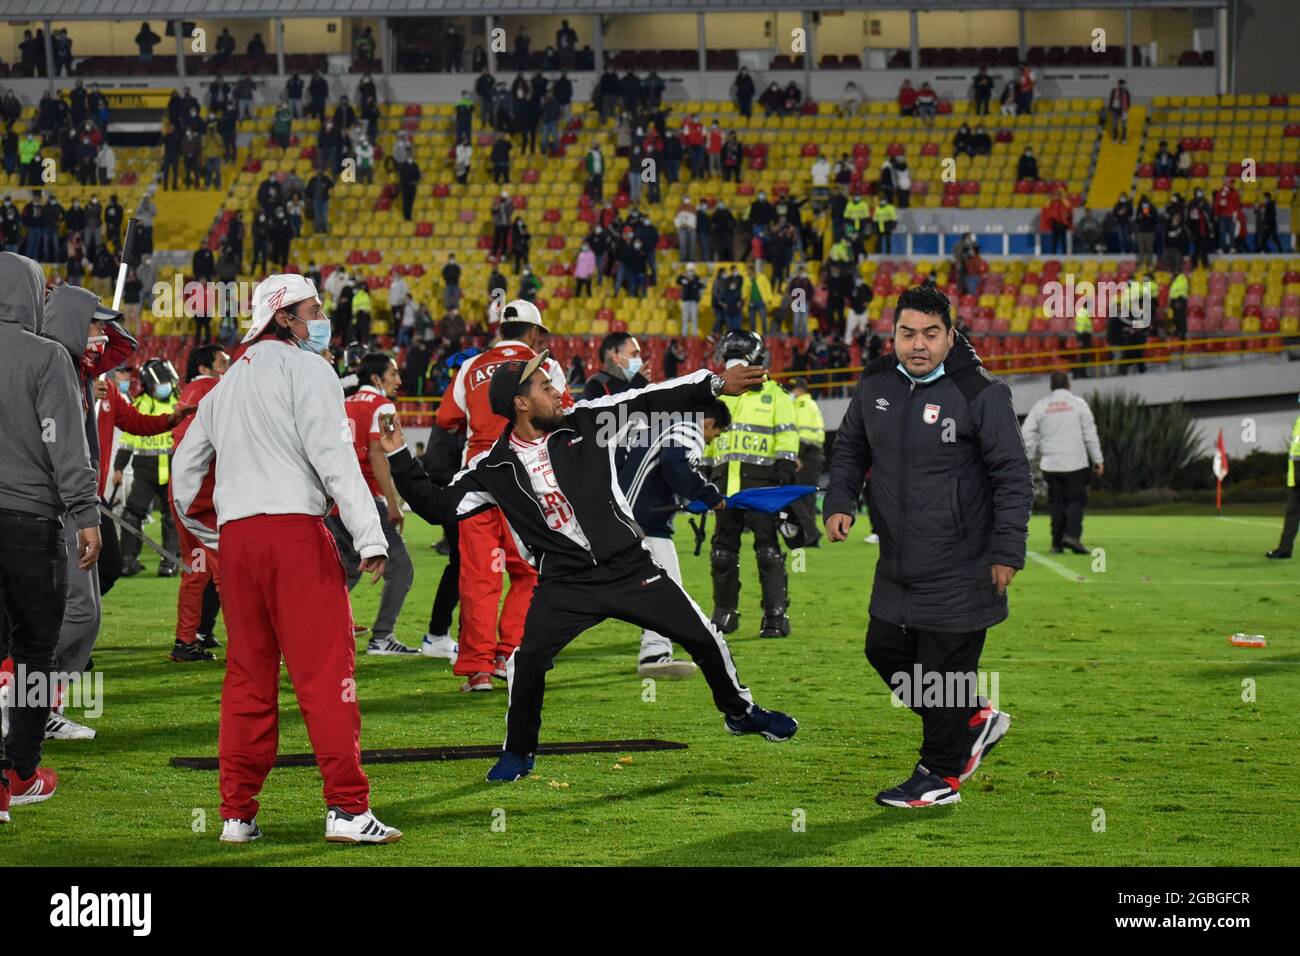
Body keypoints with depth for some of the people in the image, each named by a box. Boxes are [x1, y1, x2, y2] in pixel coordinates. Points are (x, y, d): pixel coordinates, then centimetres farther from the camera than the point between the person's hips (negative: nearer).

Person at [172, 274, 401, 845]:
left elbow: (187, 459, 26)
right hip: (294, 529, -7)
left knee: (248, 676, 11)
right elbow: (331, 454, -11)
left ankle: (237, 814, 11)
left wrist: (198, 528, 37)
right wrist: (370, 535, -15)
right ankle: (347, 808, -13)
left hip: (234, 535, 7)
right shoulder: (305, 369, 0)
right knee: (326, 672, -8)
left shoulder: (229, 382, 23)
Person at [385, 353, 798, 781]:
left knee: (703, 637, 4)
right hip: (564, 584, -2)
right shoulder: (494, 468, -5)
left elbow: (650, 401, -5)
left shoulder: (583, 422, -3)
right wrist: (398, 457, -14)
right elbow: (438, 505, -4)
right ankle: (518, 753, 4)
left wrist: (715, 384, -11)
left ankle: (740, 710, 31)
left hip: (631, 567, 2)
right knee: (528, 660, -19)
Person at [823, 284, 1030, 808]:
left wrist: (1006, 552, -12)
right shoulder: (876, 383, 4)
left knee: (945, 665, -2)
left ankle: (940, 776, 13)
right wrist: (840, 503, 2)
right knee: (885, 650, 15)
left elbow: (1013, 478, -10)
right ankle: (975, 719, 33)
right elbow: (849, 448, 18)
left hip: (959, 569, -7)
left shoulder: (980, 393, -14)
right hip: (897, 564, 7)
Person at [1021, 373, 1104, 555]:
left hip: (1050, 465, 2)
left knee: (1057, 503, 9)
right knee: (1076, 500, 1)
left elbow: (1027, 436, 4)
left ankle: (1057, 543, 4)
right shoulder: (1078, 404, 2)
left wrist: (1027, 461, 13)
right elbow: (1090, 435, 0)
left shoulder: (1040, 406, 7)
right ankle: (1072, 534, -20)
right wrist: (1097, 460, 4)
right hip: (1075, 464, -2)